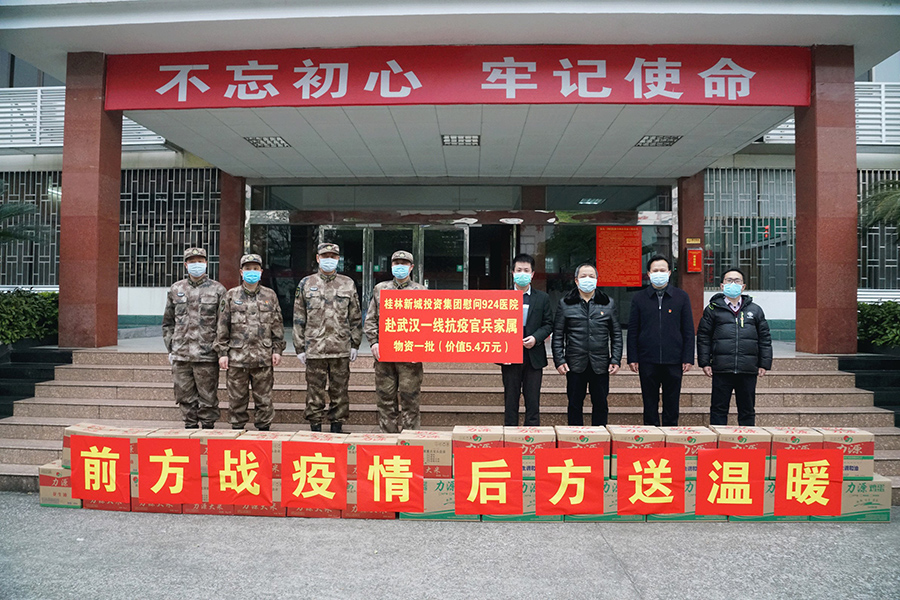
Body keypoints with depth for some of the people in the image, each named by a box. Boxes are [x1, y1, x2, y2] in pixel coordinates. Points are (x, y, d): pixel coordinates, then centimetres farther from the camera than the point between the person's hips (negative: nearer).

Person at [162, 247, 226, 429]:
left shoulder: (217, 290, 2)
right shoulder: (175, 289, 12)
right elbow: (168, 322, 17)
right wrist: (170, 349, 10)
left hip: (206, 355, -3)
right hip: (181, 354, 3)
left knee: (208, 397, 2)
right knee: (185, 396, 10)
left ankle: (208, 426, 14)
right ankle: (190, 426, 22)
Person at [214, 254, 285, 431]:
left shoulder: (270, 295, 9)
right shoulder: (231, 295, 6)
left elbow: (277, 325, 10)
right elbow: (222, 326, 5)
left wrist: (277, 350, 3)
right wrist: (222, 352, -1)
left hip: (264, 357, 0)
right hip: (237, 356, 0)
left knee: (264, 398, 5)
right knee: (237, 398, 7)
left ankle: (264, 428, 16)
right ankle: (237, 427, 19)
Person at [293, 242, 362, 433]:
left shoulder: (348, 284, 8)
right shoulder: (306, 284, 6)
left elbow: (355, 317, 11)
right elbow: (298, 319, 6)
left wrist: (355, 344, 5)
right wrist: (300, 348, 2)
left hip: (341, 349, 1)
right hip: (314, 348, 0)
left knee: (340, 392, 6)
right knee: (315, 392, 4)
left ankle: (337, 428, 18)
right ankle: (315, 428, 16)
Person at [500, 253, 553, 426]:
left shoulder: (542, 298, 8)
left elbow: (548, 324, 6)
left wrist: (536, 338, -12)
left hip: (534, 356, 1)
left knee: (533, 400, 4)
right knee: (510, 399, 6)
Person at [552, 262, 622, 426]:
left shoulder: (608, 303, 9)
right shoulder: (565, 304, 5)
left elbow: (616, 334, 9)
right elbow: (558, 335, 4)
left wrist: (616, 360, 1)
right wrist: (559, 360, -4)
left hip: (601, 365, 1)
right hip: (575, 365, -1)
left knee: (601, 405, 8)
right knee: (575, 405, 7)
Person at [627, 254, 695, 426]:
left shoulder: (681, 297, 5)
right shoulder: (639, 298, 6)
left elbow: (688, 330, 5)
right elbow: (632, 331, 6)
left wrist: (688, 358, -1)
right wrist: (632, 358, 0)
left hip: (673, 360, 0)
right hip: (647, 360, 0)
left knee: (672, 402, 8)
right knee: (650, 403, 7)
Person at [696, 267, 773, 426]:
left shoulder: (755, 310, 12)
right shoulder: (713, 309, 6)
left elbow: (765, 338, 12)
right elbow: (703, 337, 5)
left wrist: (764, 364, 5)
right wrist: (704, 362, -2)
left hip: (748, 371, 2)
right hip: (721, 370, -2)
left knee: (747, 411, 10)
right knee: (719, 409, 3)